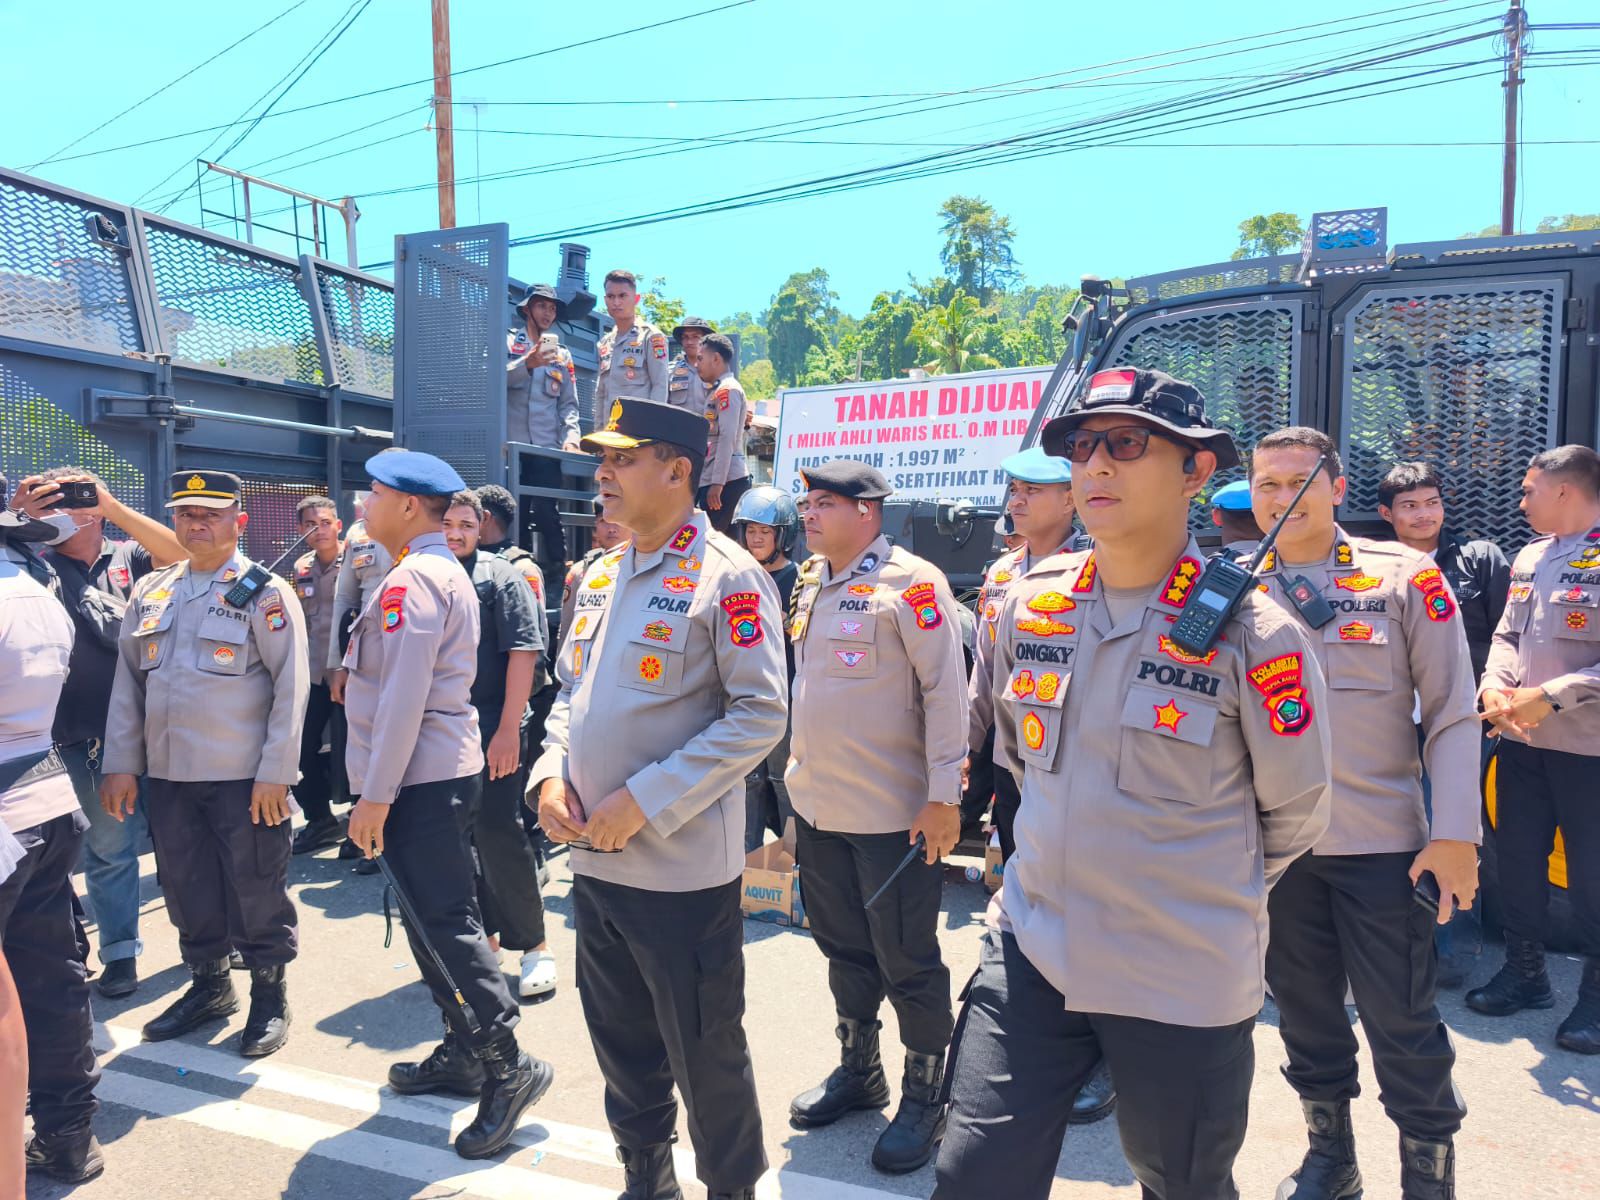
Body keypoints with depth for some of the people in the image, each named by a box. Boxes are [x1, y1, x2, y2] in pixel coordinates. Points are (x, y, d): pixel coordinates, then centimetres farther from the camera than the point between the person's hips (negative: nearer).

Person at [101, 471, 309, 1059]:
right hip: (167, 774, 5)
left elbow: (291, 686, -10)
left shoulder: (264, 592, -6)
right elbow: (127, 683, 12)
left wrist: (275, 772, -14)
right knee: (187, 887, 15)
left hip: (245, 777, -5)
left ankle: (270, 997, 22)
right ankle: (209, 985, 34)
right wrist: (121, 764, 6)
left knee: (256, 890, 5)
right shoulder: (150, 593, 10)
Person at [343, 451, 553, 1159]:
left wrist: (374, 796, -17)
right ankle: (462, 1052, 26)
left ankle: (507, 1066, 2)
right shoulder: (446, 573, 16)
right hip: (448, 770, 10)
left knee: (445, 923, -5)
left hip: (419, 780, -10)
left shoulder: (411, 580, -16)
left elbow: (402, 700, -21)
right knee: (435, 920, 16)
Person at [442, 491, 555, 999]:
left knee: (498, 835, -4)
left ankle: (534, 944, 10)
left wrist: (509, 729, -16)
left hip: (492, 733, -5)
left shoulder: (501, 577, -3)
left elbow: (523, 653, -10)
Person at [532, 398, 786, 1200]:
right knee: (621, 1039, 21)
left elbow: (759, 715, -17)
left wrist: (644, 802, -20)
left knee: (705, 1052, 9)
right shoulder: (599, 575, 9)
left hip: (684, 864, -7)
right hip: (592, 857, 7)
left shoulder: (727, 577, -13)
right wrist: (551, 773, -2)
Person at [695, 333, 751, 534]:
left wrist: (717, 483, -21)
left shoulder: (728, 389, -8)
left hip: (728, 481, -9)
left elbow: (727, 438, -16)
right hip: (711, 481, 9)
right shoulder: (716, 391, 21)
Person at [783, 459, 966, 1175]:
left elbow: (945, 687, -16)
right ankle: (858, 1071, 38)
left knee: (906, 960, 6)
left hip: (894, 814, -7)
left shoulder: (910, 582, -13)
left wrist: (943, 795, -19)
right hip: (817, 807, 8)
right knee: (844, 947, 20)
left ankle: (924, 1095, 25)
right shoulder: (815, 588, 11)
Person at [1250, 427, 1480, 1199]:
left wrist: (1455, 833, -10)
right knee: (1304, 1008, 16)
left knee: (1402, 1020, 5)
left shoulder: (1407, 577, -5)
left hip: (1382, 842, -2)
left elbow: (1452, 714, -4)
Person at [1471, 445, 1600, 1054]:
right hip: (1521, 741, 7)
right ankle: (1525, 971, 32)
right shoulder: (1529, 557, 10)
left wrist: (1549, 696, -20)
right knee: (1518, 859, 15)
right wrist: (1493, 687, -4)